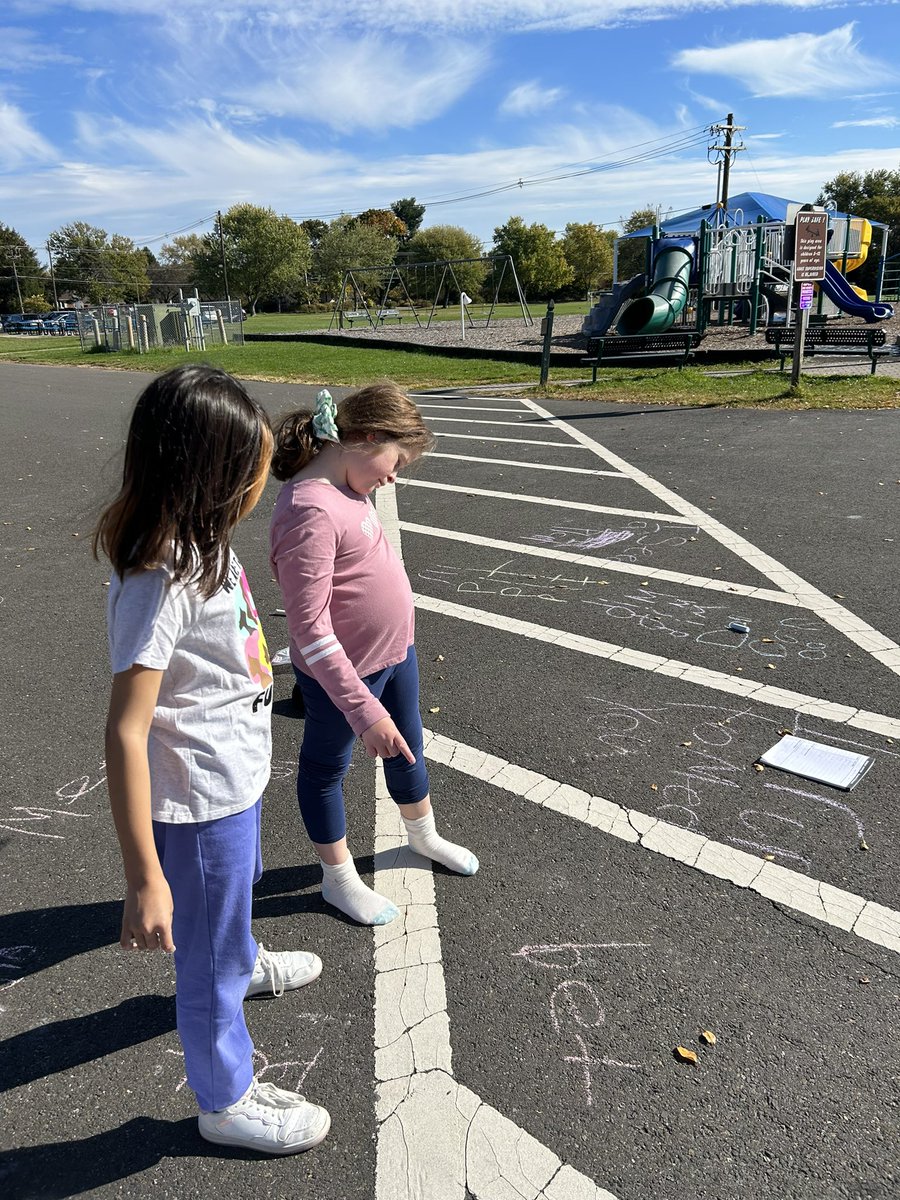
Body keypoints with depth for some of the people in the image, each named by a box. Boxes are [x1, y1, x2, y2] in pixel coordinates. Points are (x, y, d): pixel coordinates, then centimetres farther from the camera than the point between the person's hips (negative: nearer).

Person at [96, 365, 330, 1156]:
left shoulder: (202, 544, -5)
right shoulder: (158, 584, -32)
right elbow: (125, 734, -30)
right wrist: (144, 878, -27)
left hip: (238, 777, 9)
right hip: (200, 801, -9)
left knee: (237, 896, 37)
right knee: (210, 958, 15)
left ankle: (243, 963, 68)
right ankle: (226, 1102, 41)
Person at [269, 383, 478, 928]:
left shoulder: (346, 485, -1)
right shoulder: (310, 510, -29)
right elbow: (309, 628, -30)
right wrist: (363, 709, -30)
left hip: (396, 652, 9)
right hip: (345, 673, -9)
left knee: (408, 748, 27)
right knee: (326, 767, 17)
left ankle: (424, 834, 54)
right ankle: (340, 878, 39)